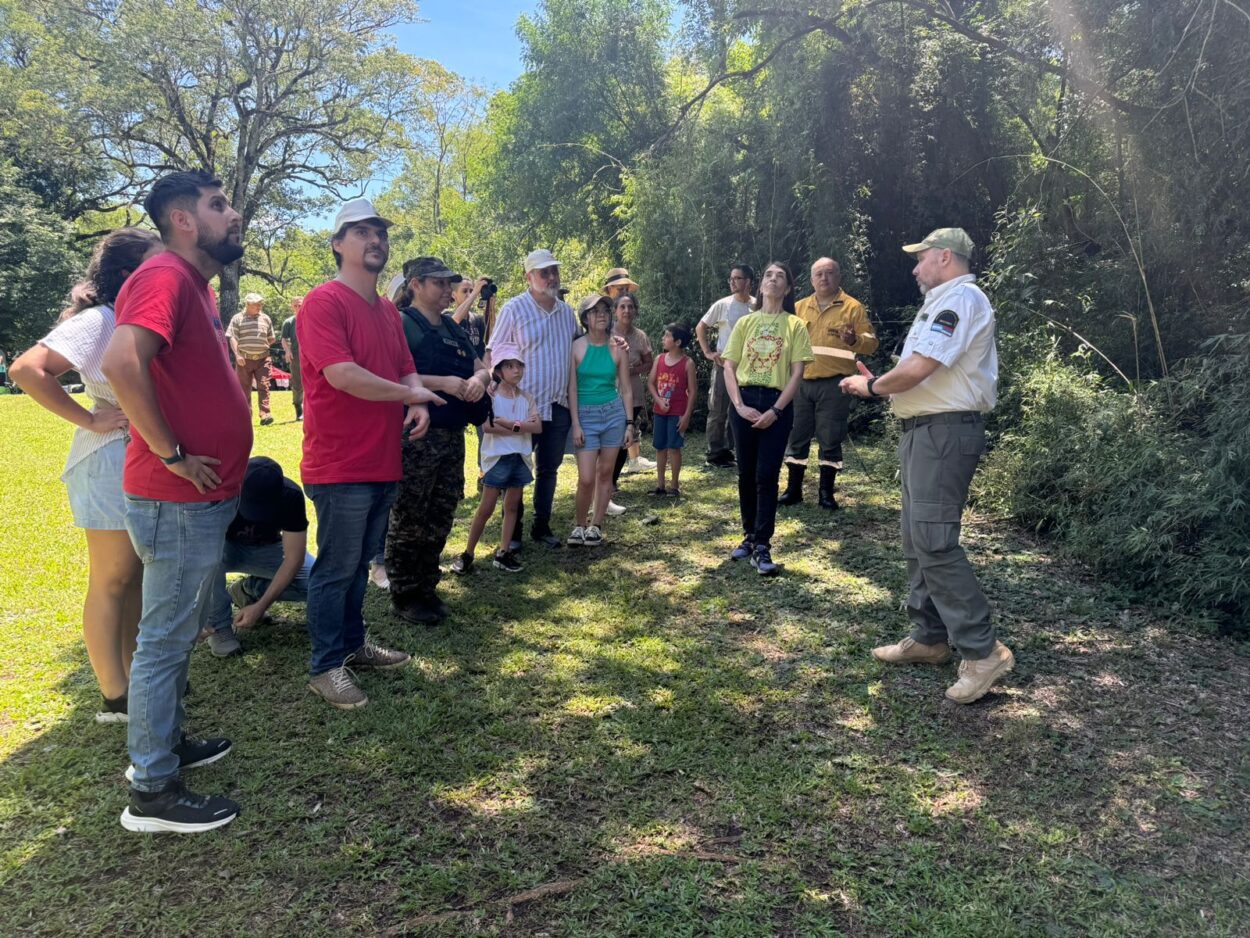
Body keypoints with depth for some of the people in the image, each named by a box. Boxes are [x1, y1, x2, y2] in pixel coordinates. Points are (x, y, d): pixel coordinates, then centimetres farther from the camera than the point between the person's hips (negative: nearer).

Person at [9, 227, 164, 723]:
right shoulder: (97, 320, -13)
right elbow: (26, 369, -23)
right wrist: (90, 420, -18)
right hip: (111, 461, -8)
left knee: (138, 576, 14)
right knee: (112, 580, 0)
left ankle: (136, 681, 25)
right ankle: (115, 699, 10)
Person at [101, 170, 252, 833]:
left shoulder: (196, 284, 15)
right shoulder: (165, 276, -17)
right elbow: (121, 362, -33)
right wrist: (171, 454, -25)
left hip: (201, 499, 10)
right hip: (179, 502, -10)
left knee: (176, 634, 20)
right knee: (165, 640, 0)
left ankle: (164, 742, 37)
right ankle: (152, 792, 13)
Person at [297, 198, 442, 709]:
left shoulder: (388, 310, 15)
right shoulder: (324, 301, -12)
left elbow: (406, 369, 20)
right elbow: (340, 373, -23)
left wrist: (418, 404, -3)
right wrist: (410, 394, -12)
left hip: (384, 464, 8)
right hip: (340, 466, -8)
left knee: (359, 563, 20)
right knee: (336, 568, 1)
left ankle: (353, 643, 35)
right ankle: (325, 667, 15)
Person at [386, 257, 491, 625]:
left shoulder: (453, 328, 17)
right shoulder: (402, 323, -6)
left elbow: (481, 368, 18)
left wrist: (479, 378, -6)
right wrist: (442, 383, -23)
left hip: (453, 436, 8)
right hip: (415, 437, -7)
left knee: (440, 518, 13)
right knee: (408, 519, 0)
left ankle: (426, 587, 26)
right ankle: (404, 595, 12)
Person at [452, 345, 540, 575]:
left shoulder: (526, 398, 6)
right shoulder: (491, 395, -7)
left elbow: (538, 427, -7)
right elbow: (487, 426, -20)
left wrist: (509, 423, -18)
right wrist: (521, 428, -15)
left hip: (521, 458, 5)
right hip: (497, 457, -5)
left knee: (512, 506, 9)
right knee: (486, 509, -2)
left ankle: (503, 553, 17)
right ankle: (467, 554, 8)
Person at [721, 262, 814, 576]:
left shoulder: (794, 325, 2)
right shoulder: (745, 322, 8)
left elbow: (797, 373, -3)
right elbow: (728, 367, 5)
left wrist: (776, 410, -13)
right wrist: (739, 405, -8)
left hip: (777, 404, -2)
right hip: (745, 402, 3)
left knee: (767, 475, -6)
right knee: (746, 474, 8)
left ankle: (762, 547, -2)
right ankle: (750, 535, 22)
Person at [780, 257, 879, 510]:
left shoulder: (853, 307, 0)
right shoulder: (799, 307, 12)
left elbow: (871, 343, -4)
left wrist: (854, 341, -25)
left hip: (834, 384, -3)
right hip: (801, 382, 4)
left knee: (830, 441, 1)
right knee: (796, 437, 6)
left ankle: (827, 493, 12)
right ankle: (793, 489, 17)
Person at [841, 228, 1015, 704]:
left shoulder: (960, 297, -12)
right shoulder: (943, 302, 22)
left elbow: (918, 368, -21)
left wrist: (871, 386, -5)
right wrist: (879, 384, 11)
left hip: (945, 432, -11)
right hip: (926, 429, 11)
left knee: (934, 542, -14)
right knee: (918, 539, 13)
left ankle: (983, 651, -8)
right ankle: (929, 637, 22)